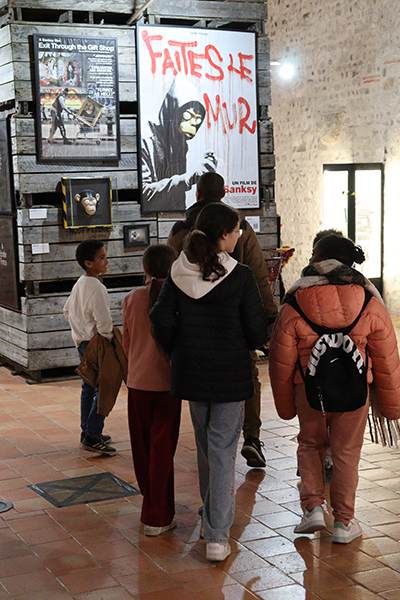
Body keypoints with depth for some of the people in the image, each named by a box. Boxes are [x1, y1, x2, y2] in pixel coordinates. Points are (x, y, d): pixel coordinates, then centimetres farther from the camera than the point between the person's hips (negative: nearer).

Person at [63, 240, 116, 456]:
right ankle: (92, 437, -8)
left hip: (82, 341, 10)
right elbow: (103, 321, -24)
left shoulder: (79, 284, 10)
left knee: (88, 386, 17)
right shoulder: (96, 288, -21)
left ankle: (87, 432, 25)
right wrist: (109, 341, -11)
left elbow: (67, 311, 21)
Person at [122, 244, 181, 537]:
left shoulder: (132, 299, 0)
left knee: (143, 445, 15)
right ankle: (158, 517, 6)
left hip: (137, 381, 3)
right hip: (167, 381, -3)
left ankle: (151, 503, 29)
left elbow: (126, 342, 9)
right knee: (162, 447, 3)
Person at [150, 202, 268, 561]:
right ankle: (217, 537, 1)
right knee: (223, 451, 2)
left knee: (205, 445, 21)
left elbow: (162, 320, -4)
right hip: (231, 374, -4)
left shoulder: (178, 273, -4)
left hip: (191, 371, 4)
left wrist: (176, 351, 12)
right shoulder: (240, 276, -14)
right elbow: (257, 332, -11)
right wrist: (246, 345, 11)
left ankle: (212, 514, 38)